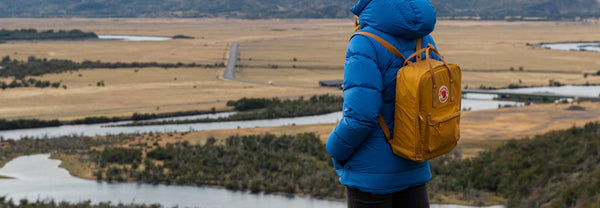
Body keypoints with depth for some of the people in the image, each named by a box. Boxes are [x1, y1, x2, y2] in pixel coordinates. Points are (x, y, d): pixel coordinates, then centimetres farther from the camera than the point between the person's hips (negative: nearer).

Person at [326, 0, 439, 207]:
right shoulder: (422, 37, 1)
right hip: (413, 167, 6)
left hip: (372, 171, -6)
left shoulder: (366, 44, -22)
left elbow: (360, 116, -26)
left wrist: (336, 150, -8)